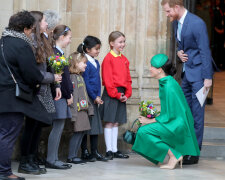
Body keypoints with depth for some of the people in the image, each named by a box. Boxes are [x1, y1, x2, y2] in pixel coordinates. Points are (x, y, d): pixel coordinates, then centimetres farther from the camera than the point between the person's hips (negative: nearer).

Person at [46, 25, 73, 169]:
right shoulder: (55, 53, -15)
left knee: (59, 127, 10)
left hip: (62, 96, 10)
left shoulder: (59, 53, 17)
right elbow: (60, 77, -17)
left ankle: (54, 159, 13)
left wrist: (69, 93, 11)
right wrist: (68, 95, -11)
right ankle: (51, 160, -4)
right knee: (58, 126, -8)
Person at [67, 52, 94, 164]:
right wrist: (73, 113, -22)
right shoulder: (72, 77, -13)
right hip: (77, 110, -10)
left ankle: (74, 155, 14)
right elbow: (73, 96, -18)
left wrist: (89, 108, 22)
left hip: (83, 110, 10)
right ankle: (71, 157, -3)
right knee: (77, 132, -9)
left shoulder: (80, 77, 19)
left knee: (82, 132, 9)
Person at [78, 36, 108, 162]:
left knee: (96, 125, 9)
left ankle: (95, 152, 15)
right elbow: (86, 83, -14)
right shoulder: (85, 63, -12)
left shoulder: (96, 63, 14)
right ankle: (85, 152, 4)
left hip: (95, 98, 8)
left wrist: (98, 96, 9)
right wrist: (94, 97, -12)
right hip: (87, 98, -8)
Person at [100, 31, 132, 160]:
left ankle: (115, 150, 14)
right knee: (109, 122, -3)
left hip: (121, 94, 7)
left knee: (116, 123, 10)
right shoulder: (108, 59, -8)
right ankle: (109, 150, 0)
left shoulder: (124, 59, 13)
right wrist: (116, 94, -14)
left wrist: (127, 94, 3)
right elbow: (107, 79, -12)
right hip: (111, 94, -7)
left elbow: (128, 78, 15)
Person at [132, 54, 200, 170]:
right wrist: (155, 117, 9)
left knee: (144, 131, -16)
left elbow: (169, 115, -20)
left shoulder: (169, 87, -22)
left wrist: (150, 121, -12)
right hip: (174, 121, 10)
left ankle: (174, 156, -8)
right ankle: (177, 154, 12)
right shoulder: (165, 81, 7)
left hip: (177, 125, -10)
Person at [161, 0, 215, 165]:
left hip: (198, 72, -9)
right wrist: (179, 52, 1)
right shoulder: (176, 22, 9)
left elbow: (205, 51, -18)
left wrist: (207, 78, -18)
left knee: (197, 112, -5)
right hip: (187, 72, 9)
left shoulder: (197, 23, -18)